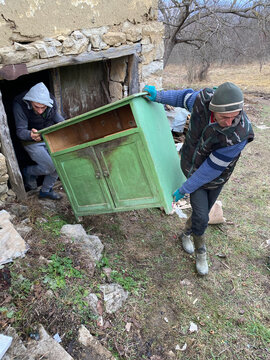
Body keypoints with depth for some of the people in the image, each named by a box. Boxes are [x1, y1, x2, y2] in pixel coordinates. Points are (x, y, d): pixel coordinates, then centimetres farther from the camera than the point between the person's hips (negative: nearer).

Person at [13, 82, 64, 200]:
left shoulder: (51, 100, -14)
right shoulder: (19, 105, -27)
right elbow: (20, 131, -25)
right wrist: (31, 135, -47)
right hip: (32, 142, -5)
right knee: (50, 167, -12)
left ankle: (46, 190, 16)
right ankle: (27, 173, 21)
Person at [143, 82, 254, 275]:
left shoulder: (239, 135, -37)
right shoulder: (204, 99, -29)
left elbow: (212, 168, -29)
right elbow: (187, 97, -1)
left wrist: (184, 189, -20)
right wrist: (159, 96, -9)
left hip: (215, 176, -1)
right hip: (192, 168, 1)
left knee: (202, 212, 18)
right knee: (201, 218, -4)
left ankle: (186, 234, 52)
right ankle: (201, 252, 26)